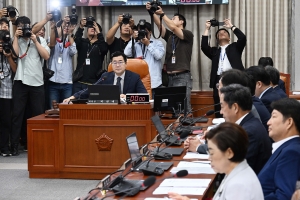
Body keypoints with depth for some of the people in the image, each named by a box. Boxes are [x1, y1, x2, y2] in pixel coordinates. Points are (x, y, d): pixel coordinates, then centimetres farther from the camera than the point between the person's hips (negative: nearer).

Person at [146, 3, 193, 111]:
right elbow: (159, 24, 4)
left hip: (182, 77, -6)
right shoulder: (169, 35, 18)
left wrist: (162, 14, -11)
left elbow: (173, 28, -13)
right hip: (169, 77, 6)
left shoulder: (188, 34, 2)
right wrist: (151, 12, -9)